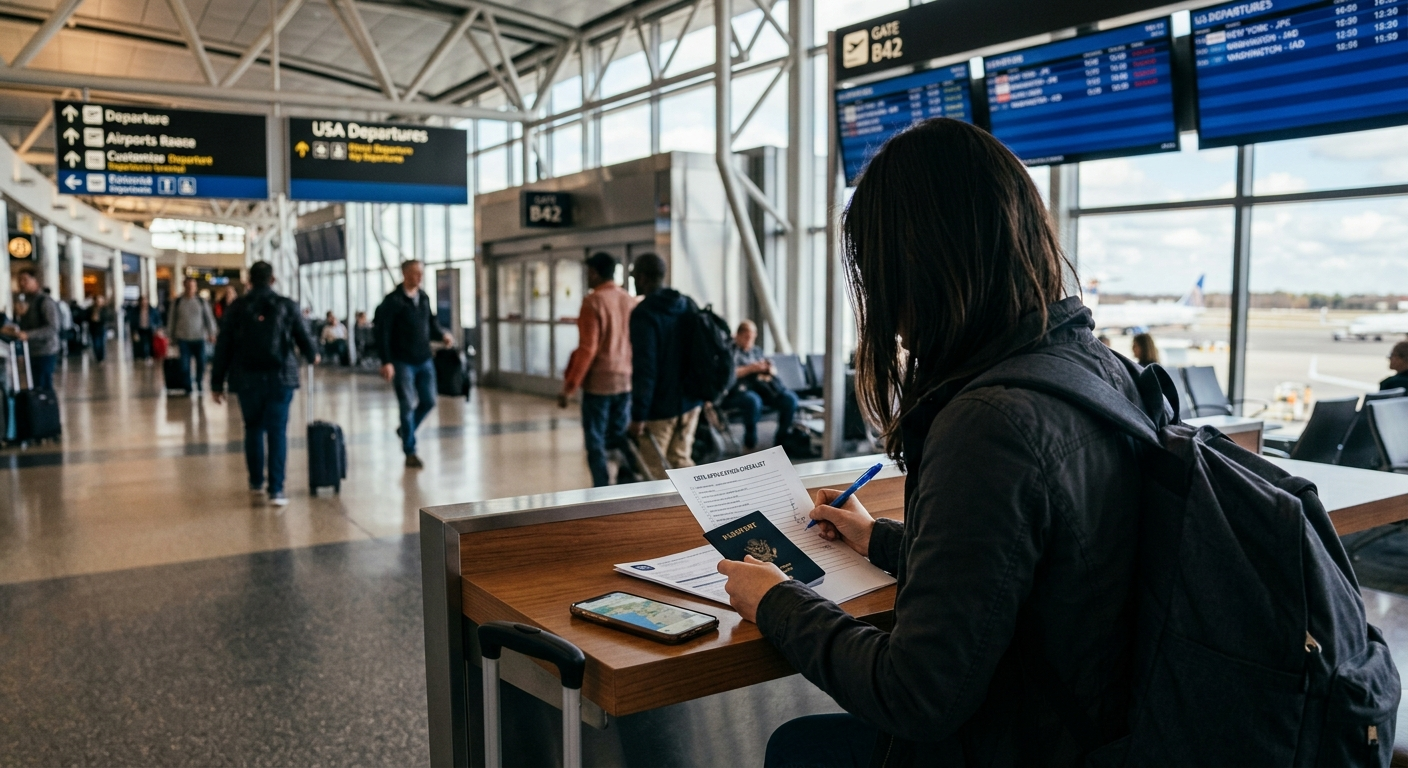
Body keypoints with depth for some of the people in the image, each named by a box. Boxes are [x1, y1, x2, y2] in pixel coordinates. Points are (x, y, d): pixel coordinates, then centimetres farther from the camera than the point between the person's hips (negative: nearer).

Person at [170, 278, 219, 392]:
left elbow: (209, 318, 3)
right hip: (183, 339, 0)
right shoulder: (178, 302, 5)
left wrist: (211, 333, -8)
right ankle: (188, 386, 4)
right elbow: (173, 320, 11)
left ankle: (198, 384, 21)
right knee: (185, 364, -4)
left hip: (199, 338, 0)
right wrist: (173, 336, 10)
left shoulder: (201, 302, 5)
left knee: (201, 363, 2)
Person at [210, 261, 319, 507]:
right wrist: (312, 356, 25)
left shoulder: (236, 308, 1)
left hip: (247, 379, 1)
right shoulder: (287, 306, -1)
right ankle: (276, 489, -3)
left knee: (253, 429, 17)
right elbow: (303, 338, 3)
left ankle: (256, 484, 24)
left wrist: (217, 383, 6)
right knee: (277, 432, 1)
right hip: (280, 377, -1)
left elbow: (223, 348, 1)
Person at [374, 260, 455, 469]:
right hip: (402, 362, -6)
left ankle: (405, 430, 35)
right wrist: (386, 362, -19)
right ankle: (410, 452, 8)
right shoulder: (392, 301, -10)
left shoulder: (424, 298, 9)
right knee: (407, 406, -2)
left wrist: (442, 335, -5)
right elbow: (382, 333, -13)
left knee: (428, 401, 8)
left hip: (424, 360, 6)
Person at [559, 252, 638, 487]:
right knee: (620, 439, 14)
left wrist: (569, 387, -11)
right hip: (626, 382, 5)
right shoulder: (631, 301, 6)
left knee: (596, 443, 4)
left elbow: (587, 349, -15)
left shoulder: (593, 302, -11)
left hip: (598, 382, -5)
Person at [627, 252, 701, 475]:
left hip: (660, 408, -8)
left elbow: (644, 368, -22)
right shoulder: (686, 305, 9)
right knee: (681, 461, 14)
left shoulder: (644, 314, -16)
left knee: (654, 470, 1)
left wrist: (638, 415, -19)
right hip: (690, 402, 8)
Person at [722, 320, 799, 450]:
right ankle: (750, 443, -25)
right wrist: (750, 369, -12)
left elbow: (774, 371, 25)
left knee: (790, 398, -21)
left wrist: (770, 368, 1)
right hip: (739, 389, -6)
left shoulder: (756, 350, 27)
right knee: (753, 400, -41)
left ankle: (781, 440, -12)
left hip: (763, 385, 6)